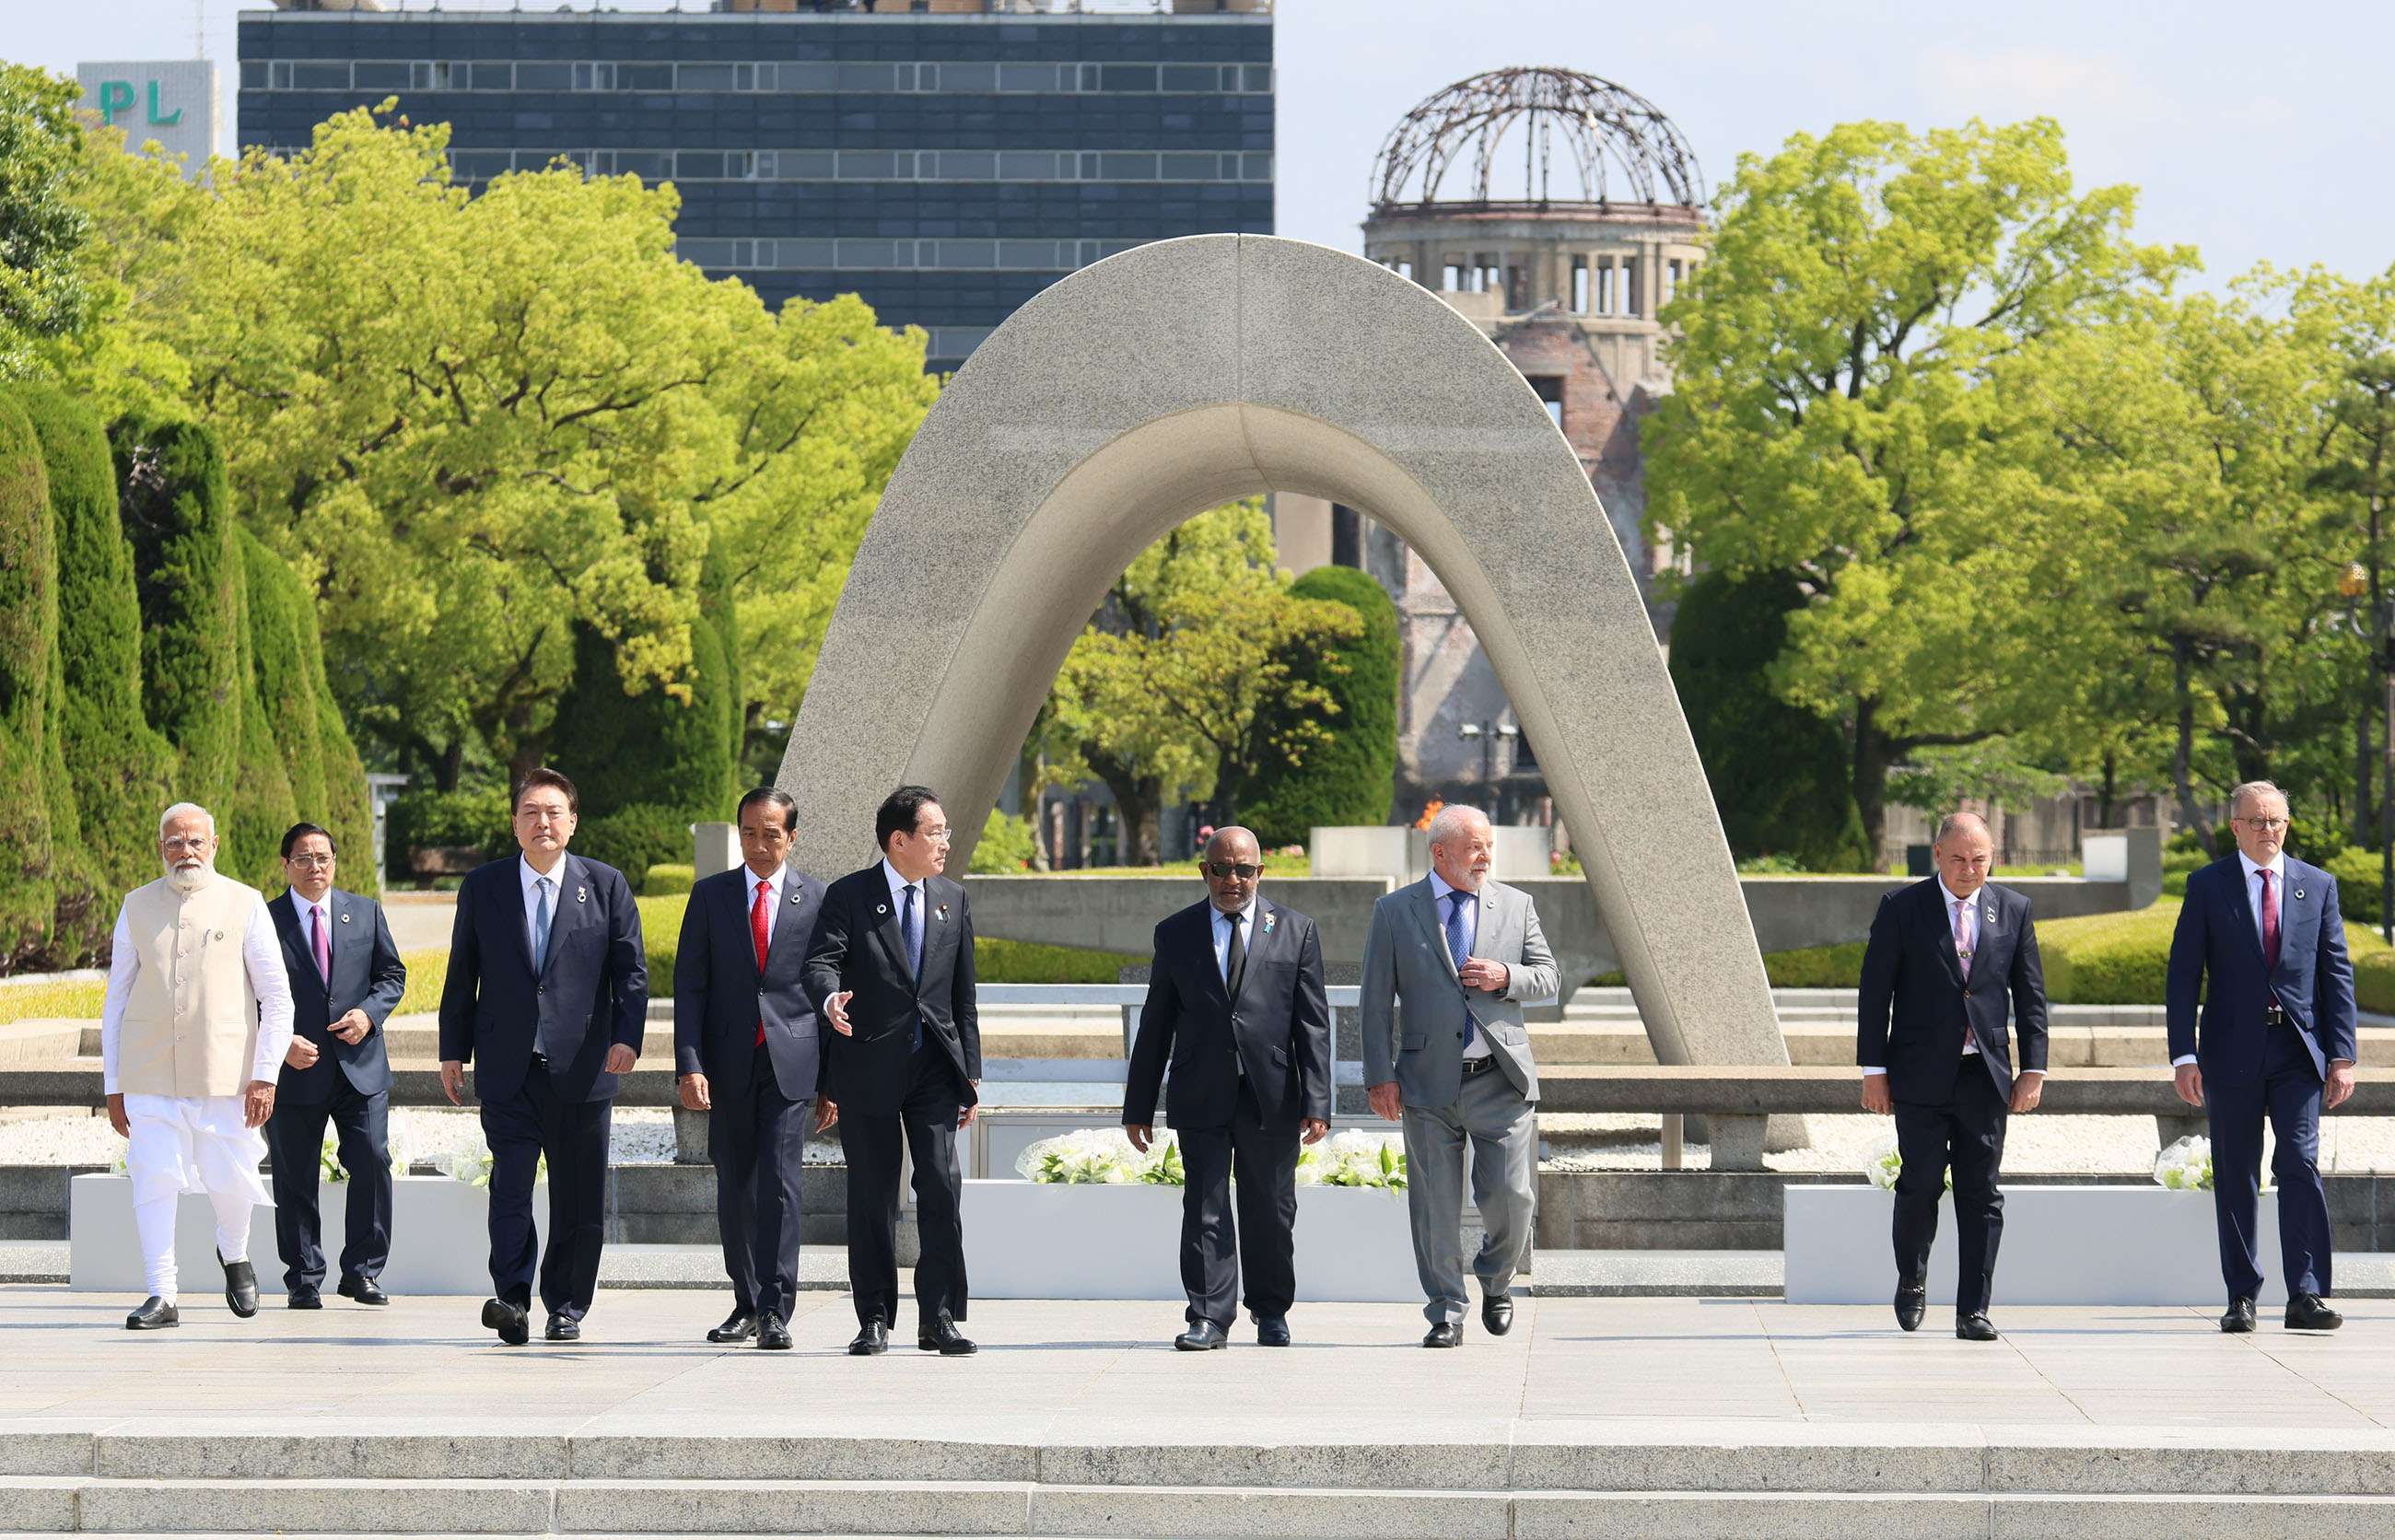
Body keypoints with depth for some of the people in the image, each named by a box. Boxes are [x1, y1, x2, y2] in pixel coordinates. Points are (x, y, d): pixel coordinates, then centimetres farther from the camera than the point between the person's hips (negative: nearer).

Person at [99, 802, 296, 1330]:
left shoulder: (245, 905, 4)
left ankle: (234, 1255, 32)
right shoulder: (137, 907, 9)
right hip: (148, 1075, 1)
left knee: (230, 1180, 1)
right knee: (153, 1178, -7)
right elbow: (116, 999, 13)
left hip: (224, 1073, -1)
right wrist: (113, 1084, 8)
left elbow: (277, 998, 3)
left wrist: (265, 1074, -6)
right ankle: (161, 1295, -2)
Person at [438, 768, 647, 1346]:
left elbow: (631, 969, 4)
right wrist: (454, 1050, 10)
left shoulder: (606, 885, 6)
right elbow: (462, 975, 14)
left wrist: (627, 1036, -10)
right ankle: (512, 1300, -18)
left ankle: (566, 1308, 16)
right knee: (511, 1183, -15)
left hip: (581, 1069, 0)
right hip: (507, 1070, 0)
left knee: (580, 1200, 4)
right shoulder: (482, 886, 9)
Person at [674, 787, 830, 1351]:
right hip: (729, 1062, 2)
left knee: (779, 1182, -12)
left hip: (791, 1060, -2)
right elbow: (690, 986, 4)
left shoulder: (818, 900, 4)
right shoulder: (710, 896, 7)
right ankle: (747, 1304, 19)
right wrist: (690, 1066, -7)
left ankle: (775, 1311, -12)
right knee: (735, 1189, 7)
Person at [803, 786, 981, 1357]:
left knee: (943, 1186, -10)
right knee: (872, 1198, 3)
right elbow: (820, 961, -13)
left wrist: (970, 1074, 12)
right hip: (868, 1067, -2)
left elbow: (963, 995, 15)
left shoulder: (953, 899, 12)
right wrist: (830, 998, -36)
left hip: (934, 1066, 2)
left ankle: (939, 1319, -4)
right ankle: (874, 1319, 12)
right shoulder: (848, 896, 0)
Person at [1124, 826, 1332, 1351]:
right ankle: (1209, 1317, -4)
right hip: (1201, 1097, 0)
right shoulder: (1176, 933, 8)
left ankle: (1271, 1311, 22)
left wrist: (1316, 1103, -6)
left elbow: (1313, 1024, 3)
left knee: (1270, 1210, 7)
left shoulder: (1295, 931, 6)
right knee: (1205, 1209, -5)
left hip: (1271, 1097, 0)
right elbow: (1155, 1025, 10)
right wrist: (1138, 1106, 6)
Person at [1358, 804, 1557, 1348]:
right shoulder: (1395, 911, 4)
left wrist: (1506, 977, -10)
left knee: (1511, 1196, -4)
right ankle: (1446, 1316, 11)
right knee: (1435, 1206, 1)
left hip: (1501, 1080, 1)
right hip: (1429, 1084, -1)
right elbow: (1377, 1000, 3)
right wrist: (1380, 1074, -4)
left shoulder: (1516, 905, 9)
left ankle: (1496, 1281, 25)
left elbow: (1548, 975, 12)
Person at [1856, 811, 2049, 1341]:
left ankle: (1972, 1311, 3)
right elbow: (1875, 993, 1)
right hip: (1921, 1075, -2)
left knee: (1980, 1193, 0)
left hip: (1985, 1076, 2)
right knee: (1921, 1183, -7)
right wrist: (1874, 1069, -4)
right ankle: (1912, 1282, 19)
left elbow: (2030, 995, 10)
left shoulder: (2013, 910, 8)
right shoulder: (1901, 908, 1)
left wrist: (2033, 1068, 2)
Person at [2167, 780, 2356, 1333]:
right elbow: (2183, 976, 2)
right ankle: (2241, 1298, 11)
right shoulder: (2207, 887, 4)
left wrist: (2342, 1056, 0)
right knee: (2235, 1178, 3)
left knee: (2300, 1164, -11)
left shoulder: (2317, 886, 9)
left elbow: (2337, 974, 8)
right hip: (2232, 1053, 0)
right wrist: (2184, 1055, -7)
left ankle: (2306, 1296, -12)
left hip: (2299, 1050, 0)